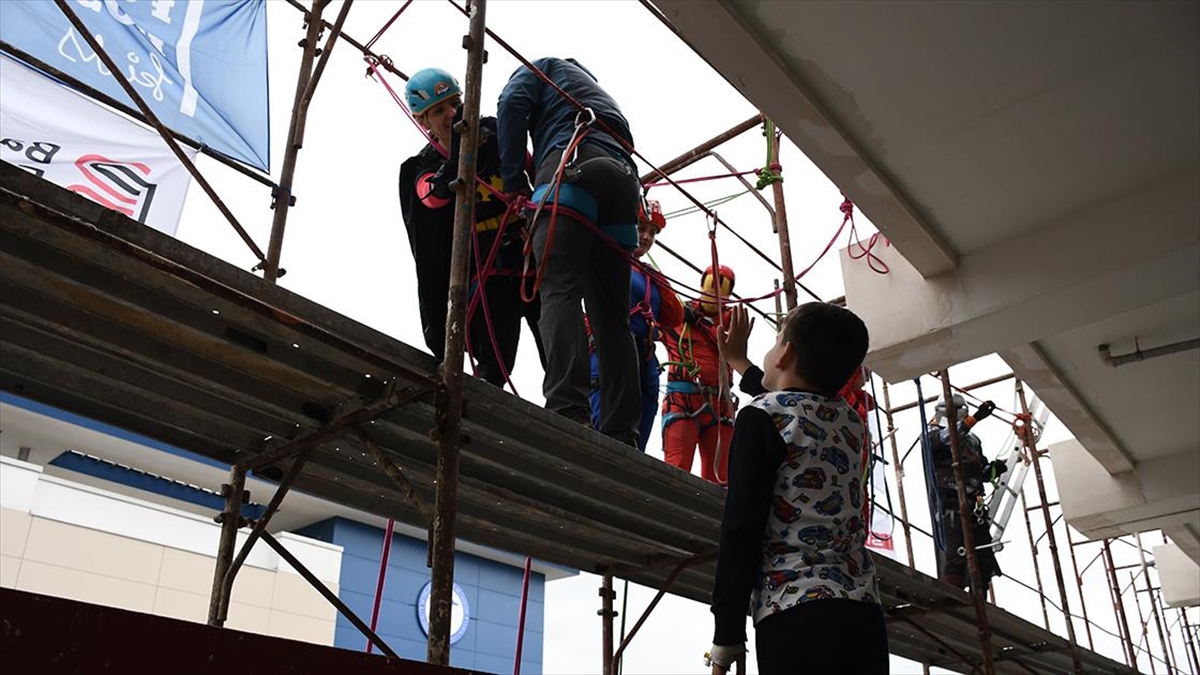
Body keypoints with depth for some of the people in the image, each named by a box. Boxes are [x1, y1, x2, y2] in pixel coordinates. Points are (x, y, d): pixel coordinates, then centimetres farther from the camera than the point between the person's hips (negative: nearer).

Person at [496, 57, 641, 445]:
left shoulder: (547, 67, 27)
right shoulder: (603, 97, 45)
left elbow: (512, 103, 6)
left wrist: (514, 182, 3)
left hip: (573, 165, -6)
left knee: (560, 290, -20)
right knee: (612, 314, 1)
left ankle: (568, 411, -37)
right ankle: (621, 434, -8)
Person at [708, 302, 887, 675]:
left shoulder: (762, 416, -2)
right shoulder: (850, 420, 17)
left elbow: (741, 529, -10)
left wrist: (727, 634, -6)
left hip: (797, 618, -7)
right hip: (864, 617, 7)